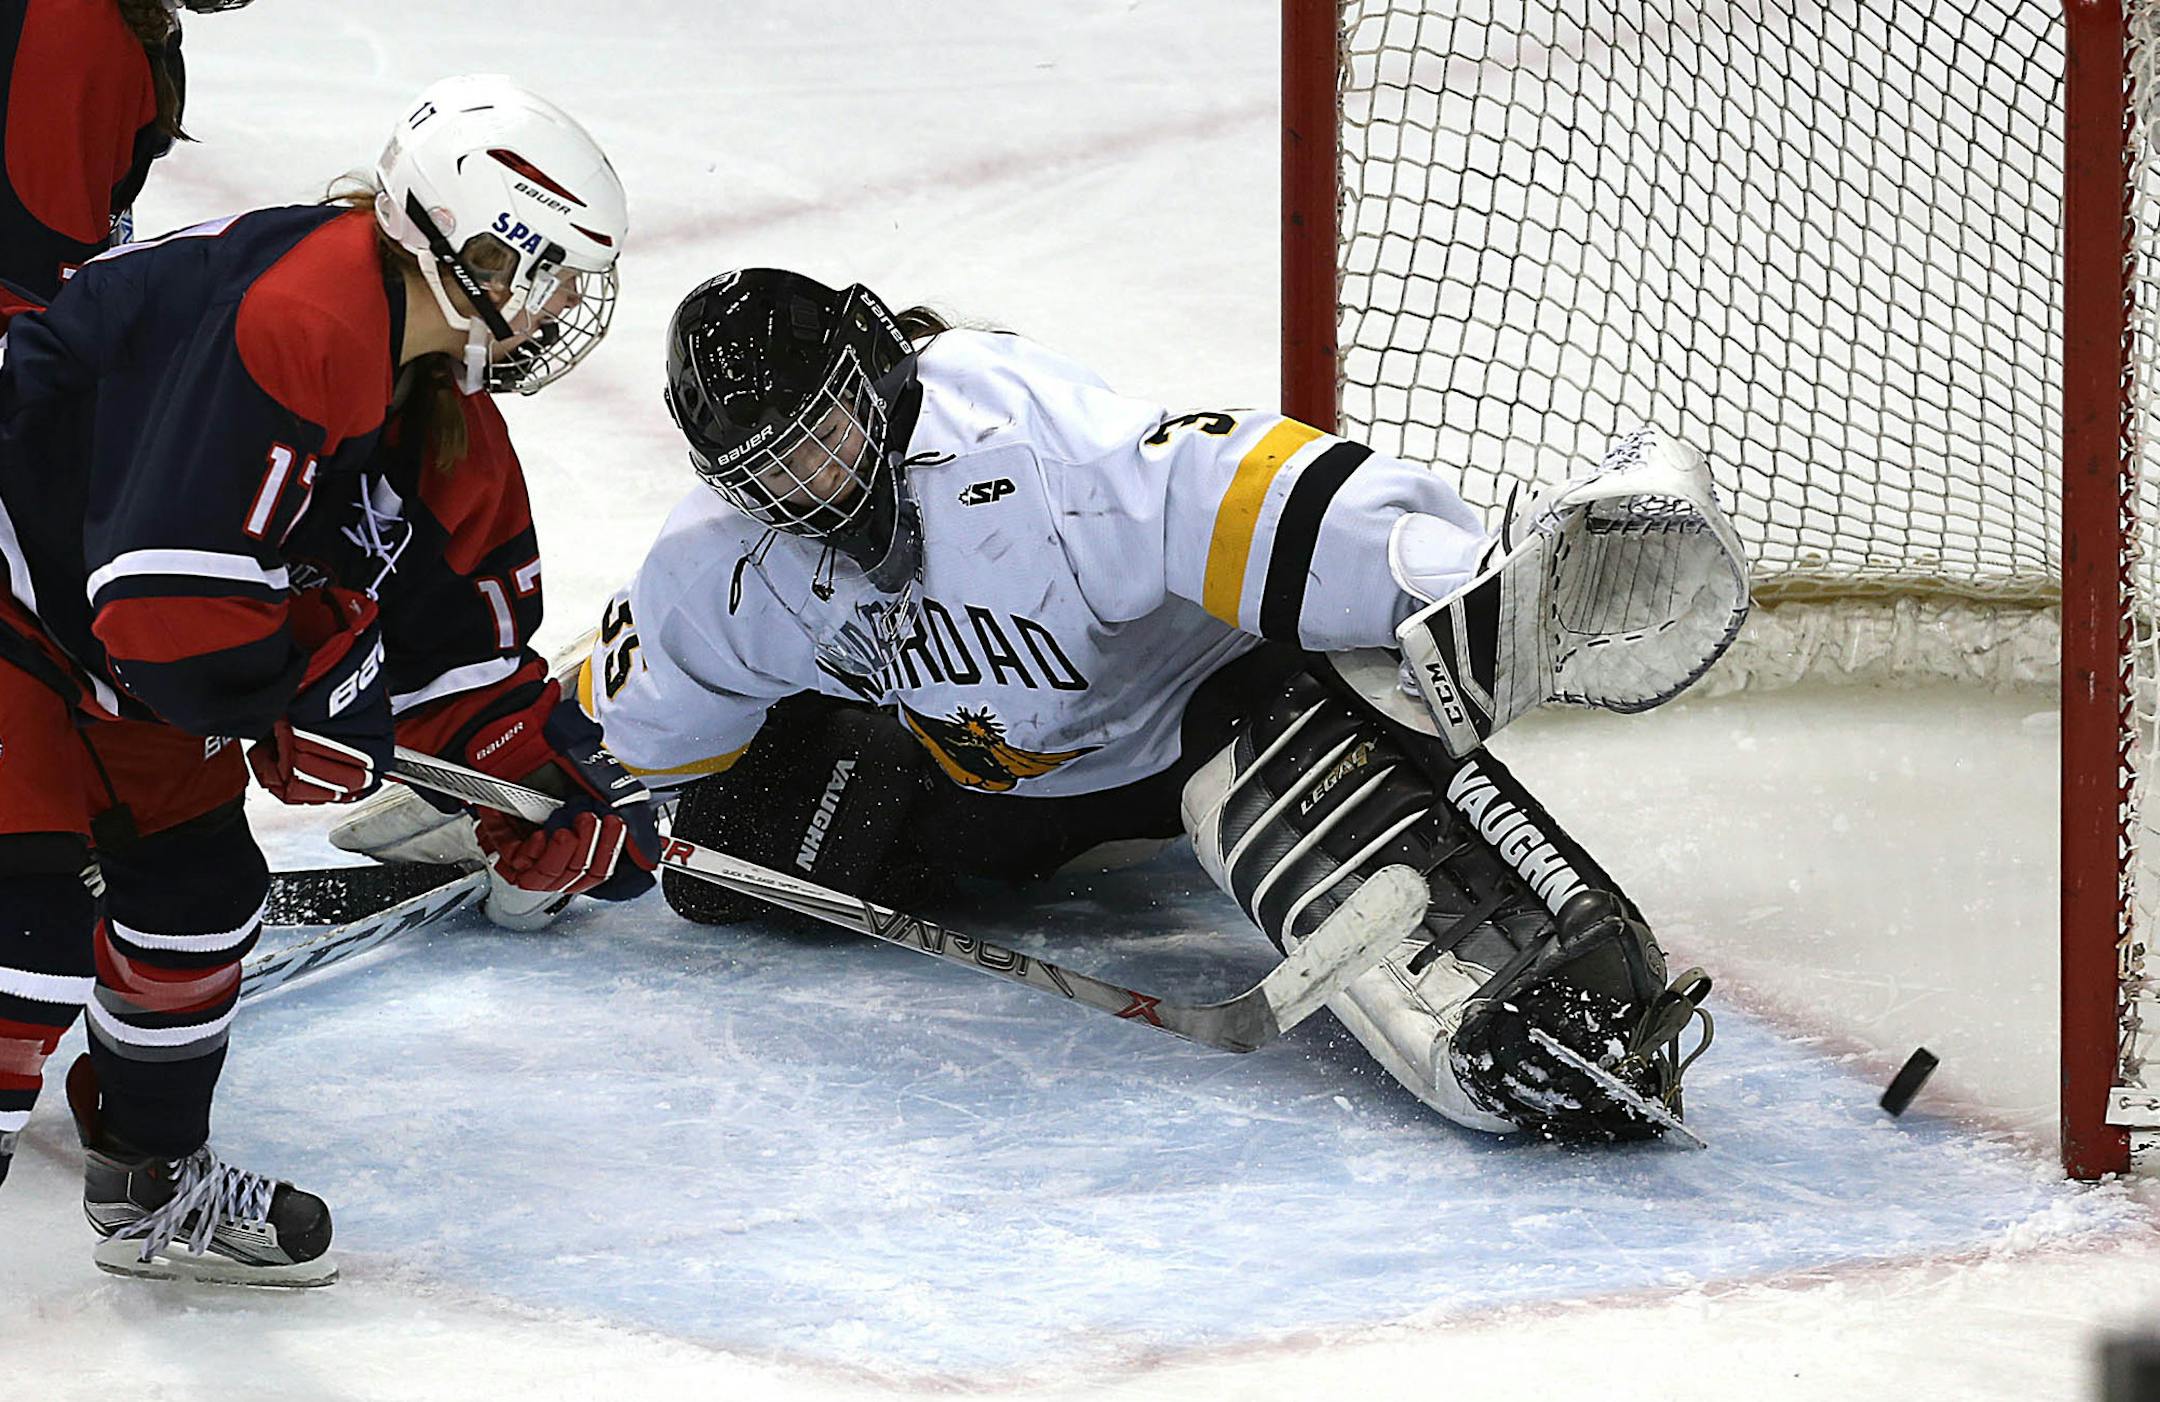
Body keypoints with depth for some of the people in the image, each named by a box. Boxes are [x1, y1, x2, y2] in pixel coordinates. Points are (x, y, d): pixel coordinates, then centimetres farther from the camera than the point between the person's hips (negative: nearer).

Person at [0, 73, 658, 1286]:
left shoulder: (438, 409, 3)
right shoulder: (289, 323, -31)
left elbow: (457, 633, 14)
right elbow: (169, 598, -34)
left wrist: (562, 785, 8)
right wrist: (317, 695, -19)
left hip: (114, 634, 11)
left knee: (199, 888, 17)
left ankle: (154, 1183, 35)